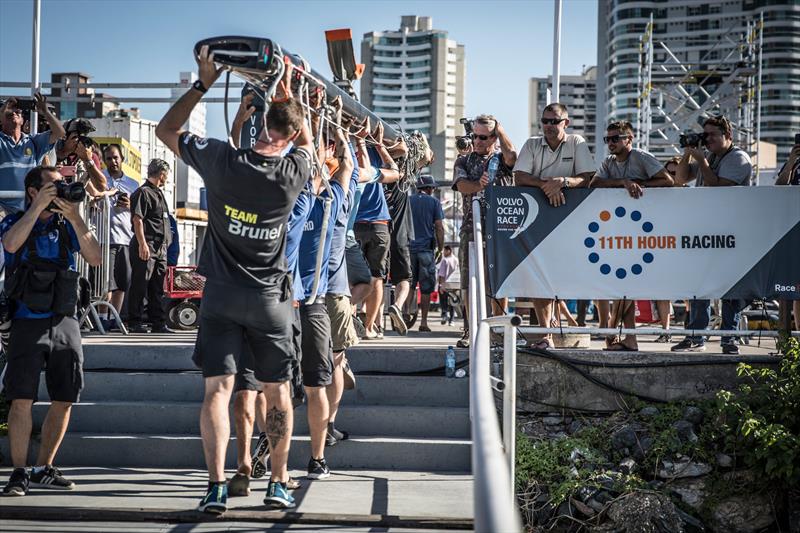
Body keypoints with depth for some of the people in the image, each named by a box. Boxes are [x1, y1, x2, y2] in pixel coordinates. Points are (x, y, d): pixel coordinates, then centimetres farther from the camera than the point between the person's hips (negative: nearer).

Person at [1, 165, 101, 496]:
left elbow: (95, 259, -1)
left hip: (65, 322, 4)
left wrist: (74, 217, -10)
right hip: (28, 322, -4)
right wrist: (39, 206, -16)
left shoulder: (67, 225, 13)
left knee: (64, 401, 5)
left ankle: (43, 469, 17)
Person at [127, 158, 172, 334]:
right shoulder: (143, 192, -8)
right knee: (140, 285, -6)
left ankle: (158, 322, 13)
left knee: (157, 286, 10)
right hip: (147, 246, -9)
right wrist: (142, 244, -22)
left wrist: (166, 244, 23)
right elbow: (137, 219, -16)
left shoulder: (158, 193, 22)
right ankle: (134, 322, -3)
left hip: (160, 248, 9)